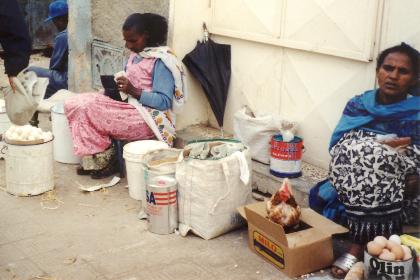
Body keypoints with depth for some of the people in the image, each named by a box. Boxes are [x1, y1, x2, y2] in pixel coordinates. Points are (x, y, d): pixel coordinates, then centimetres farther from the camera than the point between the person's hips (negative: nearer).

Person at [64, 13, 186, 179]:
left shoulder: (161, 61, -12)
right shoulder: (136, 55, 13)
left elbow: (164, 102, -17)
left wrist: (133, 91, -26)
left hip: (148, 119, -9)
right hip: (131, 108, 9)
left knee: (90, 110, -22)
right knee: (75, 104, -7)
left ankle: (104, 161, -3)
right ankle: (93, 161, -5)